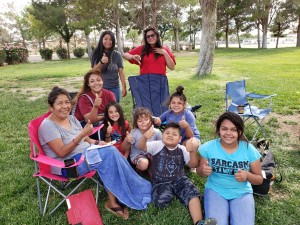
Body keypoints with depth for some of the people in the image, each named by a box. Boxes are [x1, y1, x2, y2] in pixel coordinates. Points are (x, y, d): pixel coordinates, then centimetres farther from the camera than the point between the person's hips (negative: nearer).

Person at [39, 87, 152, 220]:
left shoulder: (71, 119, 10)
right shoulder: (48, 125, -14)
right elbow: (62, 152, -21)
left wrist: (95, 142, -6)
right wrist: (82, 134, -28)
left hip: (86, 154, 7)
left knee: (110, 151, -23)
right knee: (108, 153, -27)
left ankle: (113, 201, -18)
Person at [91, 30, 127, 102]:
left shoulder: (117, 55, 1)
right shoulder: (96, 54, 2)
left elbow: (121, 72, -1)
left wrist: (124, 86, -8)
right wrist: (101, 62, -22)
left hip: (114, 88, 0)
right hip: (100, 88, 0)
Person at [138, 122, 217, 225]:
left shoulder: (182, 149, 2)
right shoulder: (157, 145, -4)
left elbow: (193, 165, -7)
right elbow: (141, 147, -20)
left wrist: (192, 151, -28)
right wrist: (145, 136, -44)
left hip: (179, 180, 2)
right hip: (161, 182, -2)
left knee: (193, 193, -23)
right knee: (161, 200, -30)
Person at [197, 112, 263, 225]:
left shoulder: (249, 150, -9)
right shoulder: (208, 147, -11)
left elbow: (259, 179, 0)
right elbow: (199, 170, 2)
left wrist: (247, 175, -23)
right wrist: (203, 170, -22)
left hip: (242, 192, 1)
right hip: (215, 190, 0)